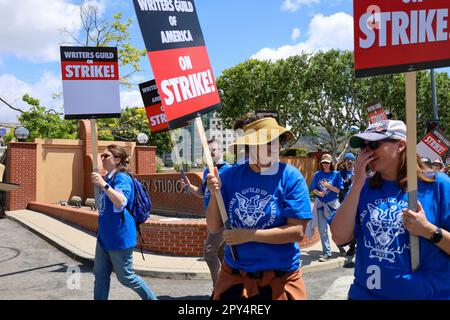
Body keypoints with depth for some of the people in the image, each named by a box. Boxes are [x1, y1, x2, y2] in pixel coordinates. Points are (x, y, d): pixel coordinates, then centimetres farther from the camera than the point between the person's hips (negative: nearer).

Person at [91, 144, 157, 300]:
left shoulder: (122, 178, -16)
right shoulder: (108, 178, 12)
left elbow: (121, 202, -35)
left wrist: (103, 185, -35)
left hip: (119, 237, -9)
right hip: (104, 236, 9)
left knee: (126, 277, 3)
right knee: (100, 276, 12)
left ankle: (152, 298, 23)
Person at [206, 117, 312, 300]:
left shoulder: (291, 177, -12)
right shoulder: (230, 176, -5)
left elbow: (297, 232, -17)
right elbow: (214, 228, -2)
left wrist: (249, 235, -18)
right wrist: (215, 194, -17)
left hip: (279, 279, -2)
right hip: (233, 275, 2)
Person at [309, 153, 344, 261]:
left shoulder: (336, 174, -1)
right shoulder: (317, 174, 5)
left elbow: (338, 190, -5)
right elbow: (313, 189, 4)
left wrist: (328, 186, -19)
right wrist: (319, 193, -17)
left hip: (333, 203, -2)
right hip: (320, 204, 2)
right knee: (322, 230, 0)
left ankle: (340, 245, 35)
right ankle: (327, 252, 7)